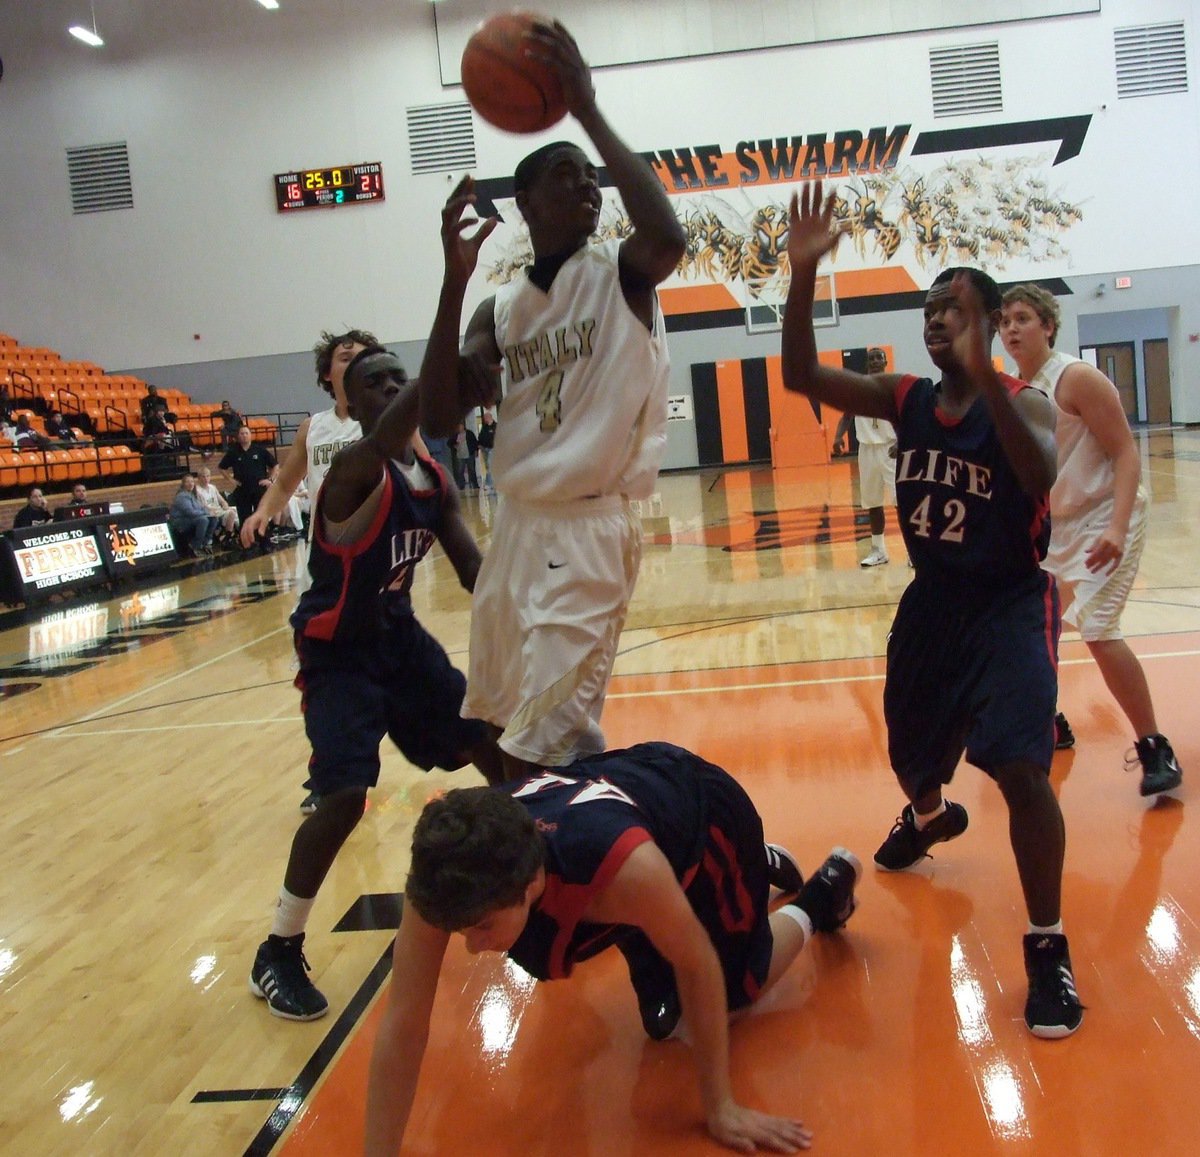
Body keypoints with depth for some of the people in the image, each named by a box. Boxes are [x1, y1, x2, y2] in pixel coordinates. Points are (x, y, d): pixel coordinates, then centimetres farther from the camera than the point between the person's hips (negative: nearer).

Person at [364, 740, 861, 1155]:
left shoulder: (624, 865, -48)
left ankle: (826, 890, 38)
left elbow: (698, 965, -29)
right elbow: (402, 1026, -28)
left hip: (706, 810, -4)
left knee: (731, 987, 13)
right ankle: (765, 868, 42)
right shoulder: (444, 880, -36)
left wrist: (721, 1106, -19)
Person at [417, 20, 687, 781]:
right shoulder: (501, 309, 8)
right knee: (508, 726, 22)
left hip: (589, 529, -7)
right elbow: (439, 421, -4)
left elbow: (669, 236, -31)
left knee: (553, 742, -12)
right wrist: (454, 283, -13)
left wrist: (589, 110, -26)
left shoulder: (621, 274, -5)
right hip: (518, 527, 7)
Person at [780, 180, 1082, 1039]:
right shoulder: (906, 398, 0)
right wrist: (805, 274, -23)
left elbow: (1044, 479, -36)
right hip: (931, 601, 6)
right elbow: (802, 377, -11)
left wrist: (985, 381, -47)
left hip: (1011, 604, -5)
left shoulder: (1025, 404, -14)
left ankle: (1049, 951, -6)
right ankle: (929, 816, 59)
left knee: (1019, 767, -22)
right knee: (911, 753, 20)